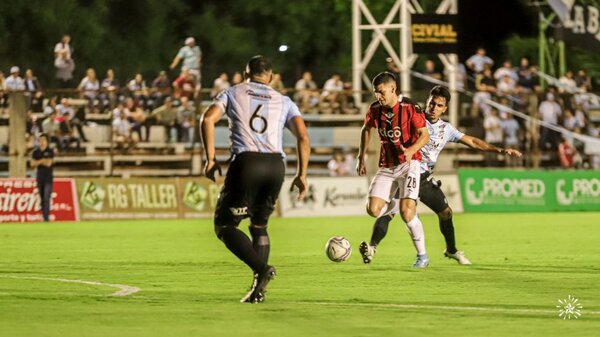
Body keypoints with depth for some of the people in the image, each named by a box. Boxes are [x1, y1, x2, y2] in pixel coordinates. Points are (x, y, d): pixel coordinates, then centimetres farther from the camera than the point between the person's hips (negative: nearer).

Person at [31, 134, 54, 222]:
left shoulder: (50, 152, -4)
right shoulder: (36, 152, 7)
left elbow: (49, 163, -14)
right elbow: (33, 163, -3)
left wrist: (39, 162, -4)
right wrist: (42, 161, -14)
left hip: (48, 177, -4)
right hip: (39, 177, 4)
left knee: (47, 198, -13)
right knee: (42, 198, 5)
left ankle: (47, 217, -18)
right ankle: (44, 217, 9)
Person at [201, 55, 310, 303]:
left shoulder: (232, 93, 16)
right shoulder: (283, 101, 21)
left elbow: (208, 119, -1)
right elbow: (303, 137, 8)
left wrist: (210, 159, 1)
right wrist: (301, 175, 11)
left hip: (246, 162, -3)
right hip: (276, 164, 3)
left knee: (224, 225, 5)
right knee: (259, 225, 20)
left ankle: (261, 268, -18)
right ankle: (258, 288, 9)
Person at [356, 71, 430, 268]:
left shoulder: (410, 108, -14)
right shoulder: (375, 109, 1)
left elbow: (424, 136, -15)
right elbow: (366, 129, 19)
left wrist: (411, 150, -34)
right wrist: (361, 158, 15)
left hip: (408, 164, -5)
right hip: (386, 166, 5)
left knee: (406, 213, -17)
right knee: (373, 209, -11)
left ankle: (422, 255, -1)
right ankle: (393, 206, 26)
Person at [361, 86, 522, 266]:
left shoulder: (446, 129, 6)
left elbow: (472, 142, 9)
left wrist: (500, 150, 4)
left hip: (425, 178, 5)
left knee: (446, 212, 7)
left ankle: (451, 250, 28)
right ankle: (371, 248, -17)